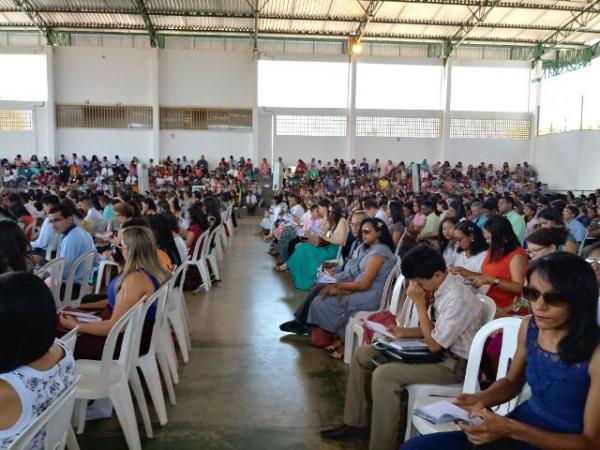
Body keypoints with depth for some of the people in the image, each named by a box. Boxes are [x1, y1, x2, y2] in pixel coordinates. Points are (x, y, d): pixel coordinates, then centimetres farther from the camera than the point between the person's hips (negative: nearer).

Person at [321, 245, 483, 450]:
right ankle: (357, 423, 14)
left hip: (454, 363, -9)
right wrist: (404, 332, -1)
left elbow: (434, 345, -23)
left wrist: (419, 302, -23)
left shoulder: (457, 299, -28)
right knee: (363, 354, 3)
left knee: (384, 374, -28)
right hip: (439, 349, 9)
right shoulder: (441, 286, 0)